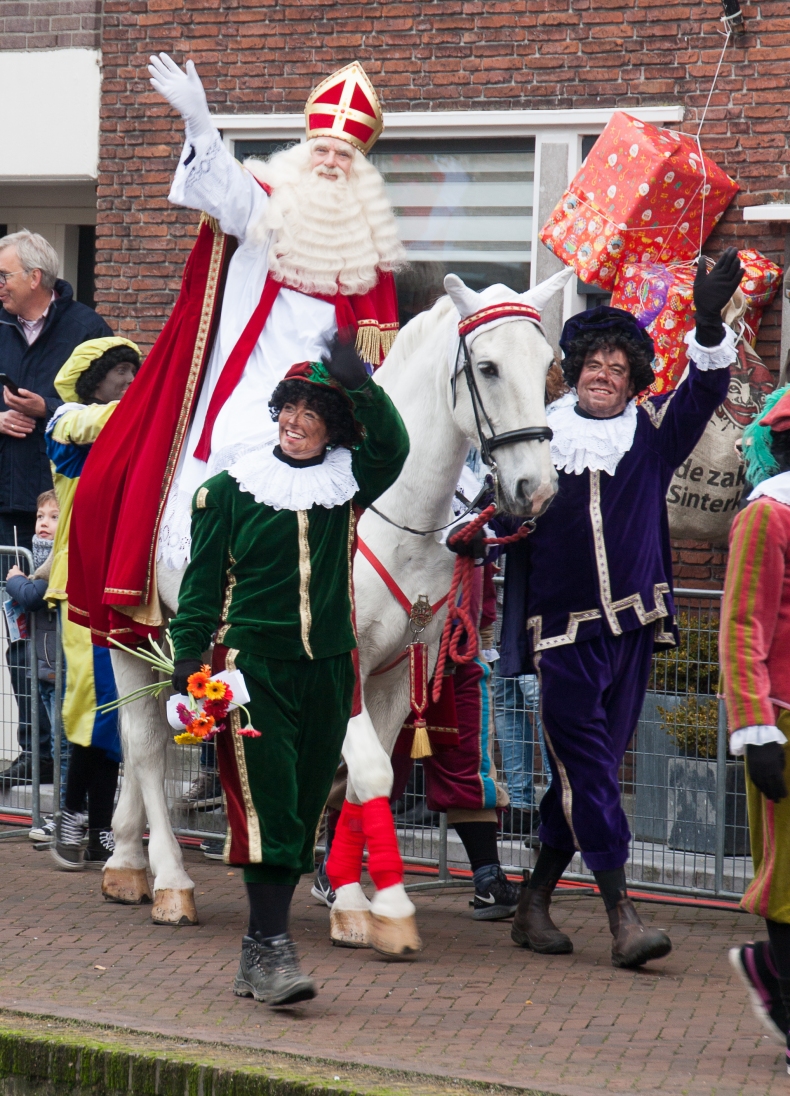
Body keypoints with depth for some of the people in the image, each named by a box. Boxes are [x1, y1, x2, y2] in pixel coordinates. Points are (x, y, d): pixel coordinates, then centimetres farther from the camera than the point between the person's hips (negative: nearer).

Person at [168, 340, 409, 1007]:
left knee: (305, 808, 7)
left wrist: (360, 386, -19)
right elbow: (203, 578, 3)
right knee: (266, 807, -12)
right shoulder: (232, 488, 3)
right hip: (252, 662, -3)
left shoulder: (347, 483, 8)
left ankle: (258, 950, 16)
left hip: (328, 667, 3)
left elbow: (392, 447, -10)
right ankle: (272, 949, -14)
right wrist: (190, 655, -6)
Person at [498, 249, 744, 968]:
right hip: (562, 631, -3)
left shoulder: (653, 431, 6)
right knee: (588, 772, -10)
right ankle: (623, 917, -12)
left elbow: (704, 392, -9)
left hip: (632, 627, 3)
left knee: (588, 770, 8)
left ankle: (535, 904, 19)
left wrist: (709, 322, -25)